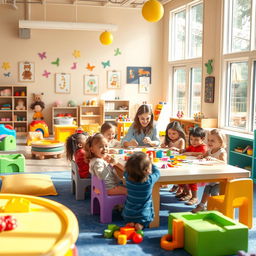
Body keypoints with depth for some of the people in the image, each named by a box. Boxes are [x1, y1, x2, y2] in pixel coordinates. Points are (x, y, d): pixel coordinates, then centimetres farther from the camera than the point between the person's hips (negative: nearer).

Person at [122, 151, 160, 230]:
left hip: (128, 215, 3)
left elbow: (126, 171, 10)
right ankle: (141, 224, -2)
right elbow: (157, 172, 1)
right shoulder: (150, 180, -22)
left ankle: (130, 223, 4)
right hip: (144, 216, -3)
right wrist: (150, 164, 13)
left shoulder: (128, 177, -16)